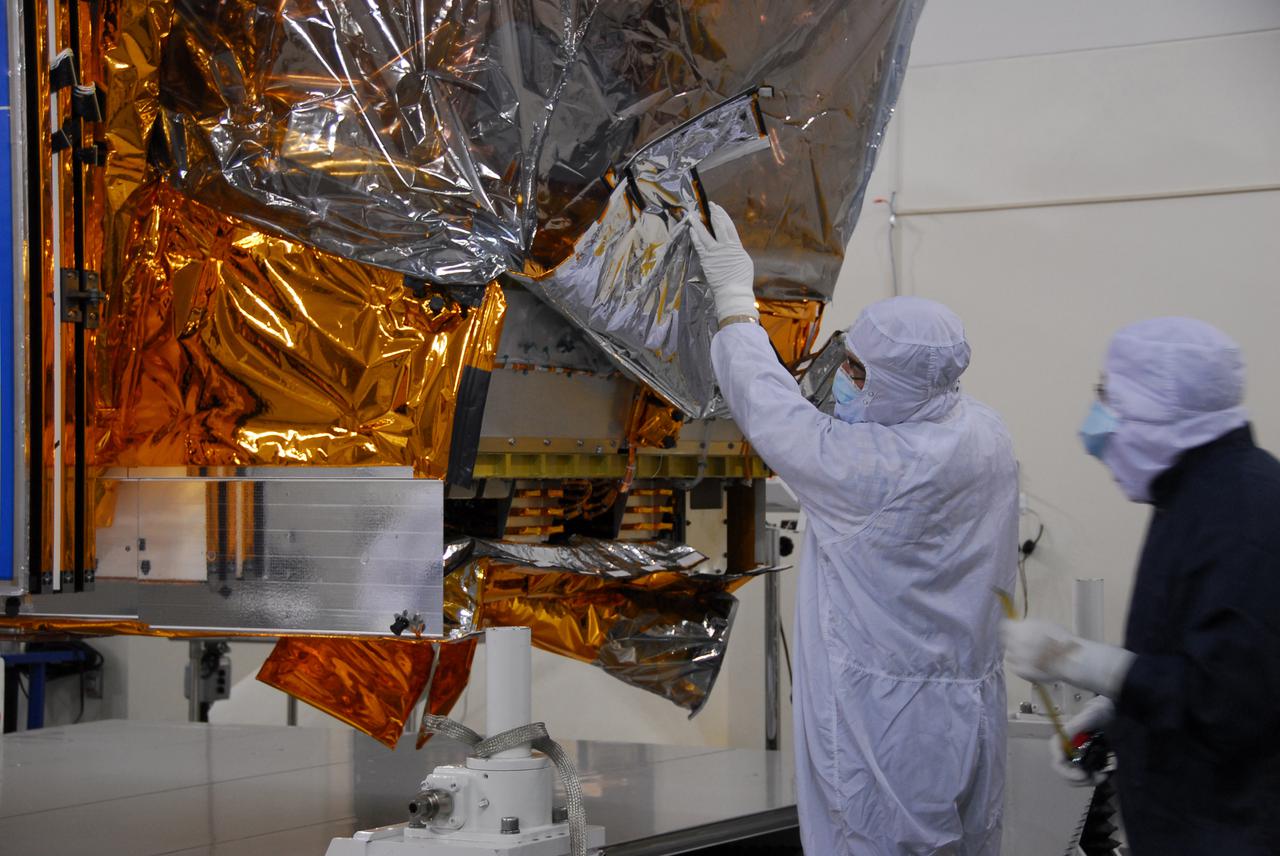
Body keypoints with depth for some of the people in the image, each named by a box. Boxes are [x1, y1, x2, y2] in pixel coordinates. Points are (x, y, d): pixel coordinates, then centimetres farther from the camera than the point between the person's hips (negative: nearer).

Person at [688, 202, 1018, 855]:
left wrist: (734, 300, 1)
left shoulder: (870, 466, -25)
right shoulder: (987, 435, -1)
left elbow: (770, 412, -13)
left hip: (886, 721, -8)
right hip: (971, 702, 8)